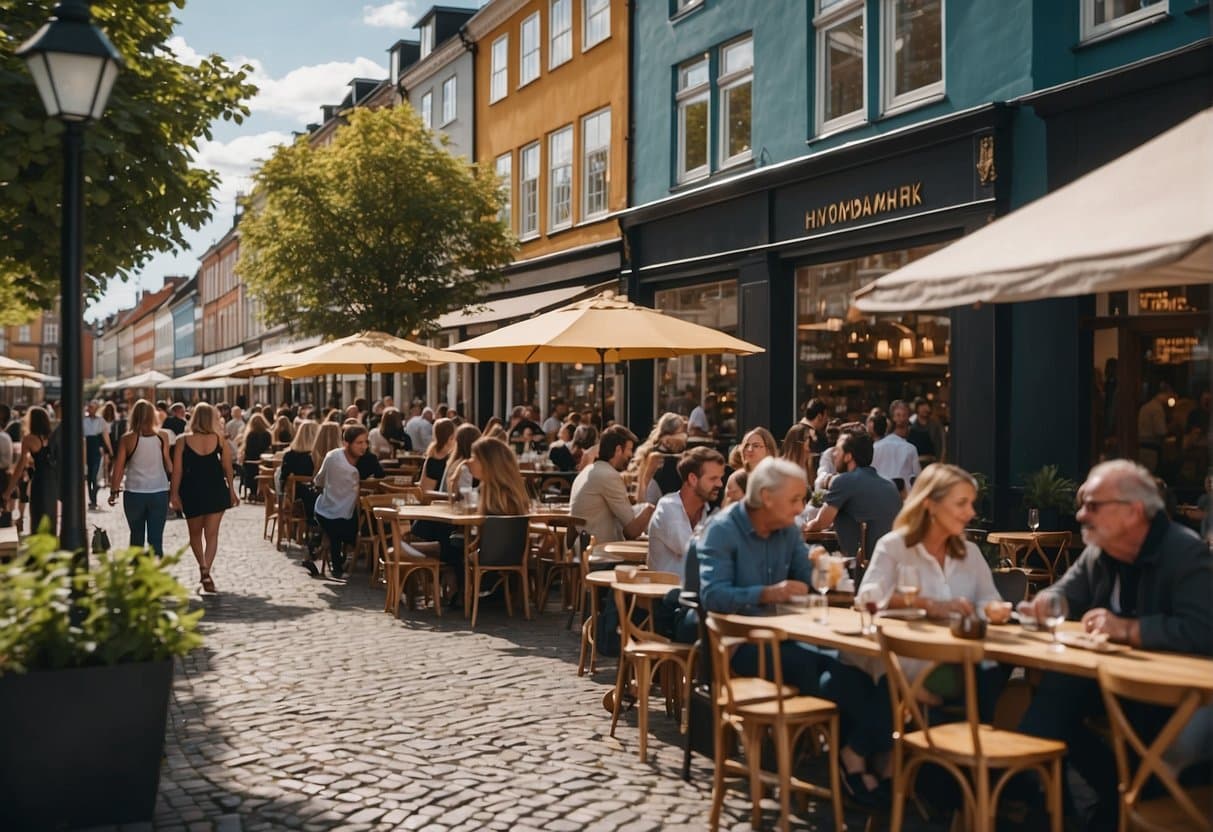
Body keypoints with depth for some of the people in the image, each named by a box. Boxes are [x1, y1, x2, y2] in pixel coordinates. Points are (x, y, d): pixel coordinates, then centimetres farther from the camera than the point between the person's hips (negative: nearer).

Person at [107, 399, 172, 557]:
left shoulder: (127, 439, -4)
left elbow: (118, 468, -2)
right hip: (159, 492, 0)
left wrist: (114, 491, 6)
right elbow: (169, 465, -4)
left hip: (134, 493, 0)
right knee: (156, 539, 2)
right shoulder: (163, 436, -3)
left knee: (136, 537, 17)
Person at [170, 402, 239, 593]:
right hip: (216, 491, 0)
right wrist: (232, 491, 9)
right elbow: (228, 468, 0)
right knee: (212, 534, 3)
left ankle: (203, 567, 10)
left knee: (195, 533, 19)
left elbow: (177, 470, -6)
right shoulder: (220, 439, -3)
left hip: (192, 492, 0)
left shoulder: (182, 441, -5)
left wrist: (174, 494, 1)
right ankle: (206, 572, -9)